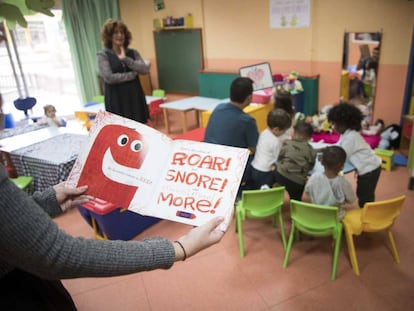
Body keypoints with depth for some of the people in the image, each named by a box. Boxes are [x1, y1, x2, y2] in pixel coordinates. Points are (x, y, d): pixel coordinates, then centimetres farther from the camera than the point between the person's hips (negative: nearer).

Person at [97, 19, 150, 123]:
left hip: (135, 98, 4)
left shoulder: (133, 53, 10)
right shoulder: (103, 55, 0)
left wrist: (125, 59, -12)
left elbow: (145, 69, -4)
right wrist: (133, 74, -8)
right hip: (116, 101, -3)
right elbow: (109, 77, -13)